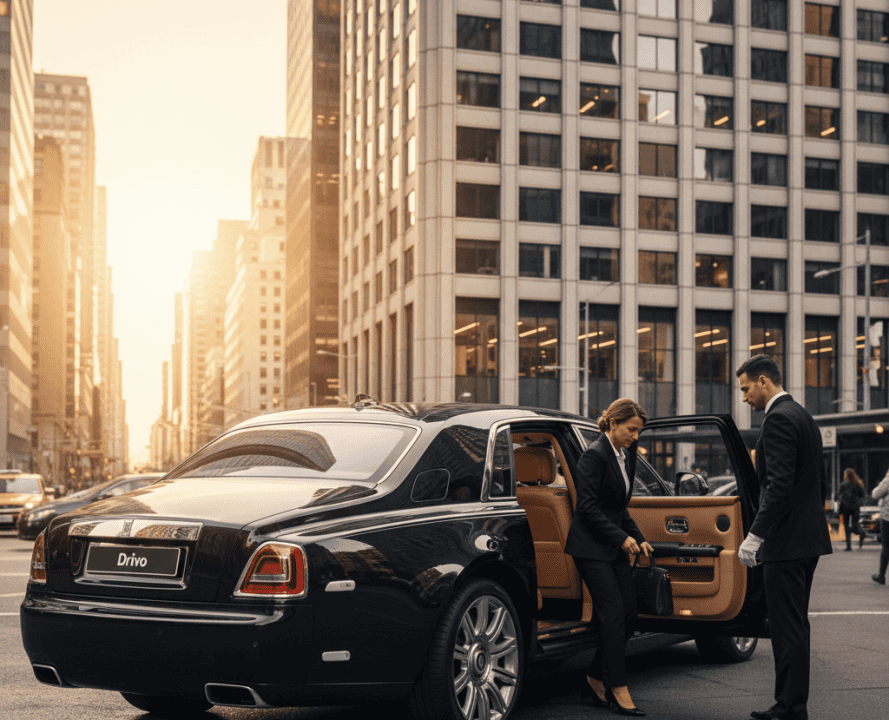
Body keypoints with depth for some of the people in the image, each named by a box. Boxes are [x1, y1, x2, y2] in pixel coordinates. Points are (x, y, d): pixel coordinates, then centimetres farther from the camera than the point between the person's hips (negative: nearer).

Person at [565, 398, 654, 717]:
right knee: (613, 613, -10)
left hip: (615, 547, 9)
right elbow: (588, 507, -17)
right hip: (591, 547, -9)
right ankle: (618, 690, -5)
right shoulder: (595, 455, -14)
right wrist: (622, 537, -16)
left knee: (629, 612, 5)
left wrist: (638, 539, 10)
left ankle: (595, 680, 16)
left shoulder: (626, 456, 13)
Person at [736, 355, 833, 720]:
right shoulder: (803, 416, 18)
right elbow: (820, 483, 22)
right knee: (795, 625, 15)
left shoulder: (778, 419, -15)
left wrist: (755, 536, -21)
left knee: (787, 628, -6)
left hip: (786, 540, -11)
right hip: (809, 539, 11)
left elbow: (780, 485, -23)